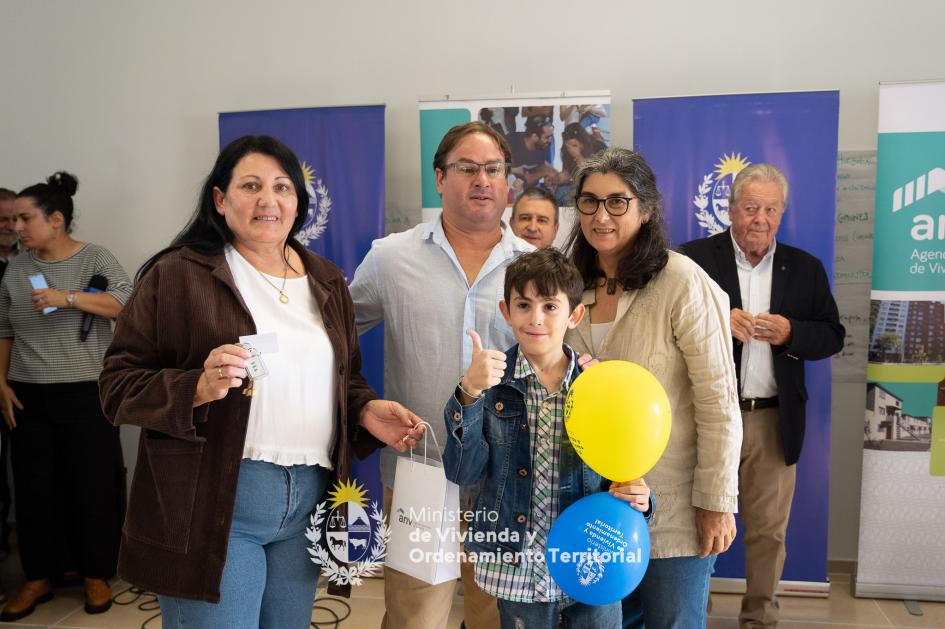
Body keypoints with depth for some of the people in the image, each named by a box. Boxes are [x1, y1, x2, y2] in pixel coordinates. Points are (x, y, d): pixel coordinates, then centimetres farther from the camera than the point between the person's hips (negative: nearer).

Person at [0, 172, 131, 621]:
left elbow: (127, 302, -17)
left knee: (93, 486, 3)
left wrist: (67, 298, -23)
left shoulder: (94, 257, -4)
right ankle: (37, 578, 25)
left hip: (86, 394, -4)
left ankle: (96, 575, 18)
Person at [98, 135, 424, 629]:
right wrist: (198, 388, -23)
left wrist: (366, 410, -2)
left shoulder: (326, 280, 11)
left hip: (309, 501, 5)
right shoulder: (177, 274, -6)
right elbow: (118, 384, -6)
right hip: (214, 502, -5)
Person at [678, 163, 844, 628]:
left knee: (769, 530, 13)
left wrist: (791, 333, -13)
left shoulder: (806, 268, 7)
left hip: (773, 420, 3)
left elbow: (833, 336, 7)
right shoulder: (694, 258, -4)